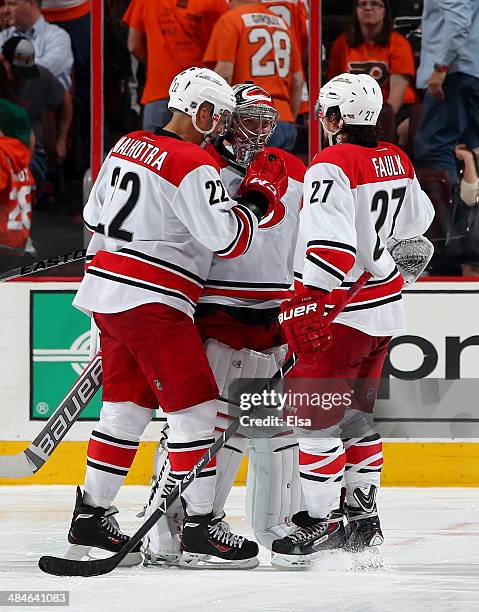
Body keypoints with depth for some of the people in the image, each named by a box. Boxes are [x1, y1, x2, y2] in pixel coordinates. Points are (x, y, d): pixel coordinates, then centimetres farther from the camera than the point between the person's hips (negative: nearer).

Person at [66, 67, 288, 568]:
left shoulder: (127, 147, 12)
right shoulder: (193, 165, -15)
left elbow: (96, 217, 21)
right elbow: (226, 238, -18)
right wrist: (258, 196, -2)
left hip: (106, 293, 9)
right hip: (151, 301, -9)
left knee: (126, 405, 16)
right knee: (196, 407, -5)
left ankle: (89, 518, 19)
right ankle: (198, 526, -6)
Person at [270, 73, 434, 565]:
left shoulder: (332, 166, -19)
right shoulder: (395, 160, 6)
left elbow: (331, 244, -29)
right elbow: (417, 219, 23)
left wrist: (308, 303, -31)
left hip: (343, 309, -9)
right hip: (384, 302, 9)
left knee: (313, 413, -4)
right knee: (356, 411, 18)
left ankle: (322, 522, -3)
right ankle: (363, 515, 22)